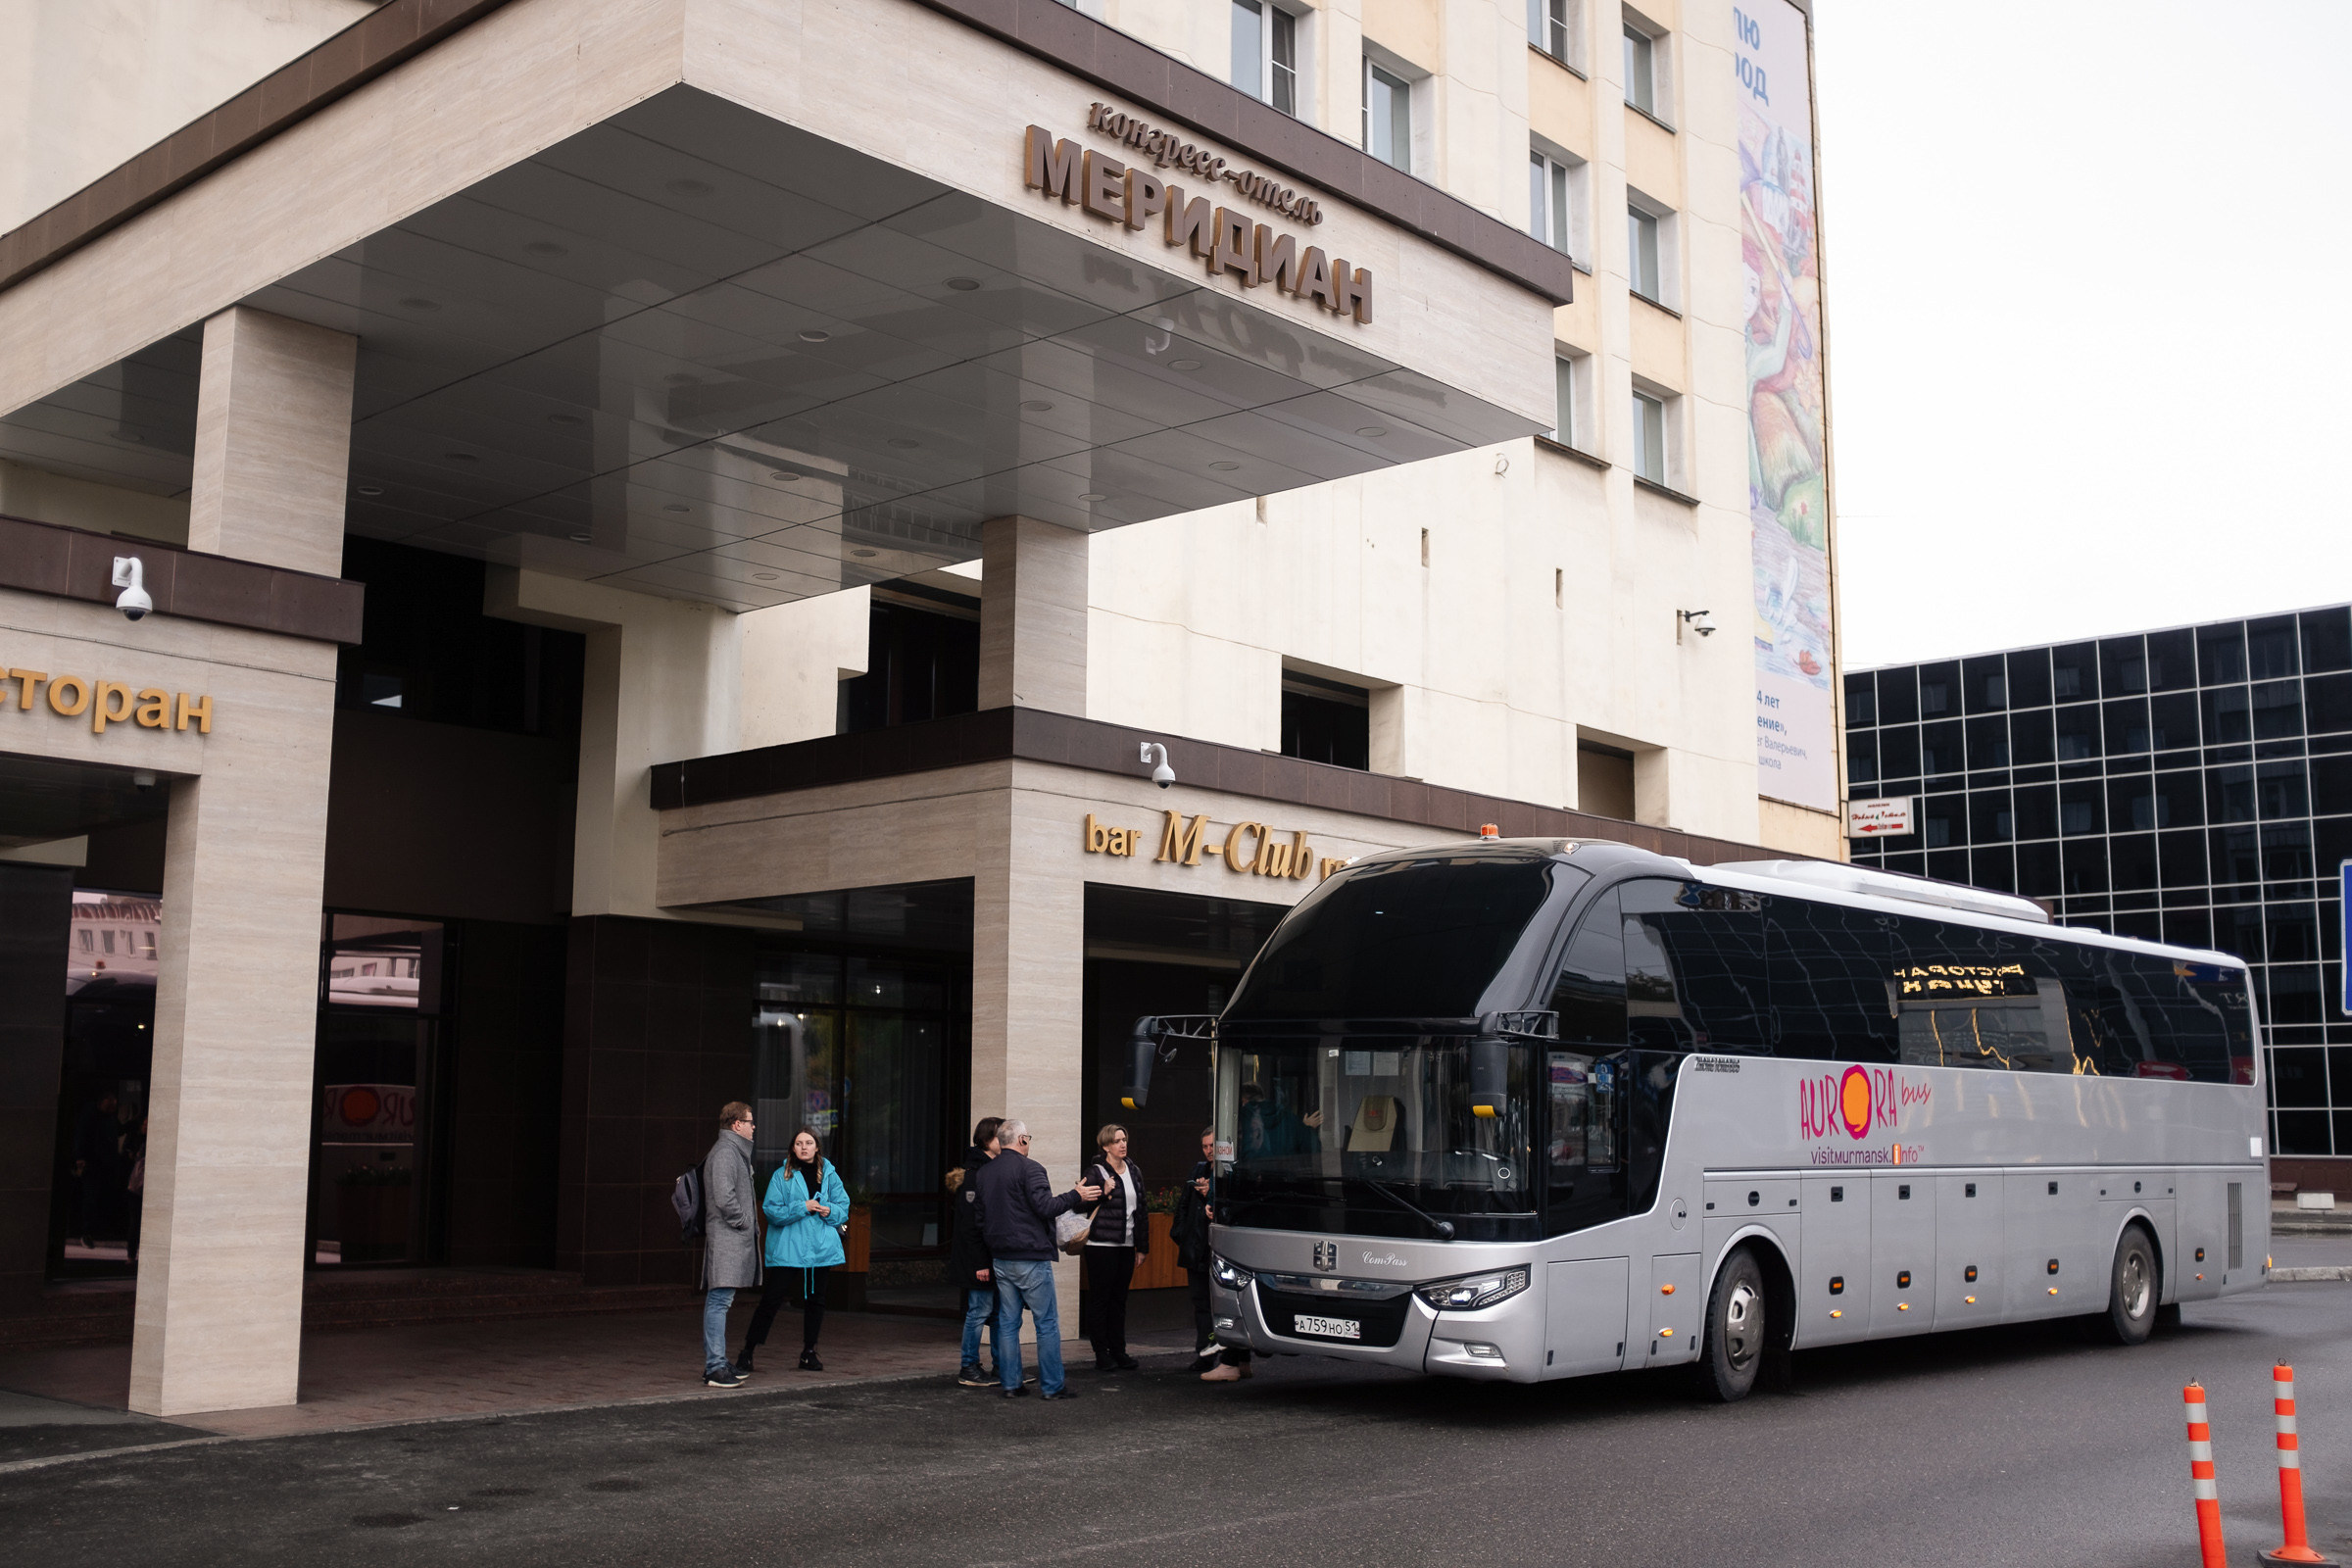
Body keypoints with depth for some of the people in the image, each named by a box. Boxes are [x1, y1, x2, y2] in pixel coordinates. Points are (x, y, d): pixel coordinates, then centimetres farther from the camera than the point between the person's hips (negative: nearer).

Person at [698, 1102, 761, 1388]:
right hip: (726, 1238, -11)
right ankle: (715, 1369, -13)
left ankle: (716, 1362, 18)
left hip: (734, 1239, 11)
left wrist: (749, 1224, 16)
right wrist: (743, 1223, -10)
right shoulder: (725, 1152, -13)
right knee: (719, 1301, -11)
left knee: (718, 1302, 13)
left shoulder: (734, 1152, 21)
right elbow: (724, 1198, -21)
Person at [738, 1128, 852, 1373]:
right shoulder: (781, 1176, -1)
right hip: (787, 1249, -4)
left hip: (820, 1248, 4)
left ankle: (808, 1353, 22)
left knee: (815, 1299, 10)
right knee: (771, 1299, -7)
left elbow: (844, 1206, 11)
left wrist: (830, 1211, -10)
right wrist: (803, 1207, -17)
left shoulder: (829, 1175, 8)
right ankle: (746, 1354, -1)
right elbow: (772, 1210, -8)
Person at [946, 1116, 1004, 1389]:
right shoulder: (975, 1174, -15)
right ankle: (969, 1369, 7)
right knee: (980, 1310, -3)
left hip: (997, 1257, 9)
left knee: (1000, 1311, 12)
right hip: (980, 1259, -9)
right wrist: (980, 1262, -22)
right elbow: (970, 1221, -20)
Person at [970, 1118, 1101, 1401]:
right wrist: (1076, 1196, -6)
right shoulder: (1029, 1168, -12)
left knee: (1008, 1322, 11)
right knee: (1047, 1322, 0)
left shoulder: (983, 1172, 11)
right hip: (1031, 1258, -7)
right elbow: (1045, 1206, -18)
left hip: (1000, 1258, 7)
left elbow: (980, 1217, 14)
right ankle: (1051, 1386, 0)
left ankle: (1010, 1384, 11)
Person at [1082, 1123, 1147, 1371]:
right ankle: (1102, 1355, 4)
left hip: (1127, 1245, 5)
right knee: (1102, 1299, -1)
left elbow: (1142, 1209, 17)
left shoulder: (1134, 1171, 12)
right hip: (1102, 1246, -5)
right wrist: (1103, 1194, -22)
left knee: (1120, 1299, 10)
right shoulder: (1096, 1173, -6)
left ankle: (1118, 1351, 16)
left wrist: (1143, 1245, 15)